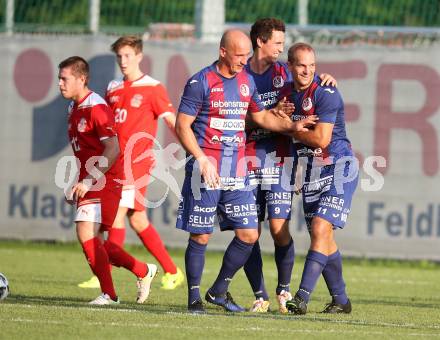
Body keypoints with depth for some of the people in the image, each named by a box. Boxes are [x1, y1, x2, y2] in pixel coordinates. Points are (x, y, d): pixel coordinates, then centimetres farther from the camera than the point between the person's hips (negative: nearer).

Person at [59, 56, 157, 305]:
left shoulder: (96, 108, -14)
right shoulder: (74, 109, 15)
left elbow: (112, 150, -21)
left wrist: (88, 181, -24)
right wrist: (78, 186, 20)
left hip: (104, 182, -10)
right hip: (89, 183, 10)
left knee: (87, 235, -16)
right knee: (94, 241, 10)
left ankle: (109, 294, -6)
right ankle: (144, 272, 26)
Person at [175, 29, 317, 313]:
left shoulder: (247, 81, 11)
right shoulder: (200, 82, -7)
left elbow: (261, 117, 25)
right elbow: (182, 125, -8)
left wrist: (293, 126, 11)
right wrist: (202, 160, -18)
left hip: (237, 171, 6)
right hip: (206, 170, -6)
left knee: (248, 234, 1)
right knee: (201, 237, -2)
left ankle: (219, 291, 18)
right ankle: (194, 297, 10)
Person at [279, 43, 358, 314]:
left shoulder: (326, 94, -17)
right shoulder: (286, 93, 5)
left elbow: (321, 139, -20)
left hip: (339, 169, -7)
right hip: (312, 170, 8)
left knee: (320, 229, -18)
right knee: (322, 238, 9)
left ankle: (302, 297, -24)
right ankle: (340, 300, 21)